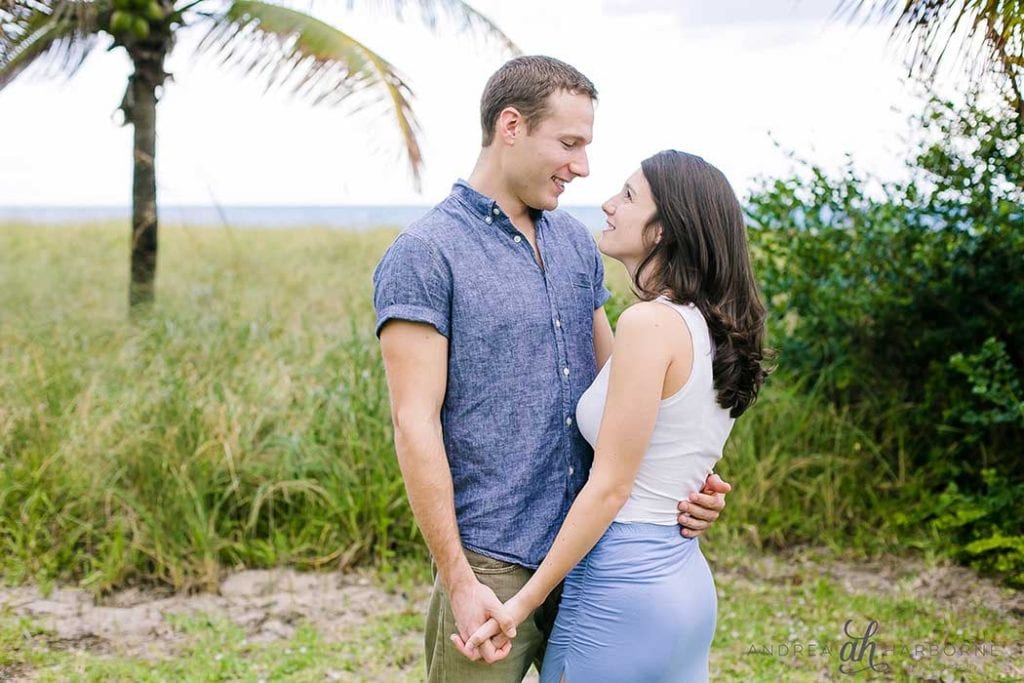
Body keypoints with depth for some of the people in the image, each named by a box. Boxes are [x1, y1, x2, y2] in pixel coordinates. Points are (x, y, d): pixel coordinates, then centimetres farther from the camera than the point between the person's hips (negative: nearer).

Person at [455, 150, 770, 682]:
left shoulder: (650, 323, -16)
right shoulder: (715, 328, 9)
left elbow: (610, 487, -16)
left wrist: (525, 600, -12)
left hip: (624, 582, -9)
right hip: (687, 580, 9)